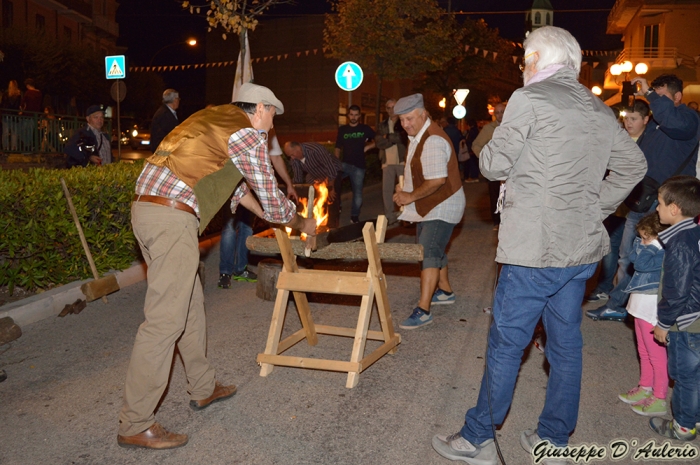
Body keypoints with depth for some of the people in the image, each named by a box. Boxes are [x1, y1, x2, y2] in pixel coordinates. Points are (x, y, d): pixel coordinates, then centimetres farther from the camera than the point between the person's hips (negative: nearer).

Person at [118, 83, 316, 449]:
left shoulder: (216, 119, 25)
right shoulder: (249, 135, -1)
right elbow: (271, 197, 3)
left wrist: (265, 214, 42)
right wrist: (301, 224, 22)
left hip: (145, 208, 10)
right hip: (173, 217, -10)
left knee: (189, 303, 18)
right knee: (165, 319, -6)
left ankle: (203, 388, 32)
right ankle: (135, 425, 2)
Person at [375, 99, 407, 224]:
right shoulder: (382, 125, 13)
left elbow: (404, 138, -14)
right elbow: (379, 143, -2)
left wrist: (388, 137, -10)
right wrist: (395, 138, -10)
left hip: (402, 161, -3)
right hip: (387, 162, 4)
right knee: (386, 190, 4)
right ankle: (390, 216, 13)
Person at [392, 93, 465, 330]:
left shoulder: (432, 141, -24)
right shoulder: (418, 136, 10)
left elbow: (438, 180, -31)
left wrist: (411, 196, -21)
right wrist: (405, 189, 3)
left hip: (441, 206, -11)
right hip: (428, 206, 11)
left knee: (429, 253, -15)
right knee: (432, 250, 20)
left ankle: (423, 311, -15)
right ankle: (445, 291, 38)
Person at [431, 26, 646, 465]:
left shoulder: (529, 99, -10)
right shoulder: (599, 109, 12)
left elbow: (494, 166, -10)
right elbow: (633, 165, 17)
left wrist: (493, 145, 11)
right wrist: (596, 207, 18)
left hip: (535, 249, -7)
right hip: (583, 249, 7)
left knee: (506, 344, 3)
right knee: (566, 344, 14)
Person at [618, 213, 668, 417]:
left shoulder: (665, 252, -20)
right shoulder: (653, 246, 7)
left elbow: (642, 264, -26)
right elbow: (632, 257, 4)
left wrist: (649, 246, -14)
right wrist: (641, 244, -7)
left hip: (653, 310, -10)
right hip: (642, 306, 10)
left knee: (656, 355, 1)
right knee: (644, 352, 20)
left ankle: (659, 400, 12)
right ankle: (645, 388, 34)